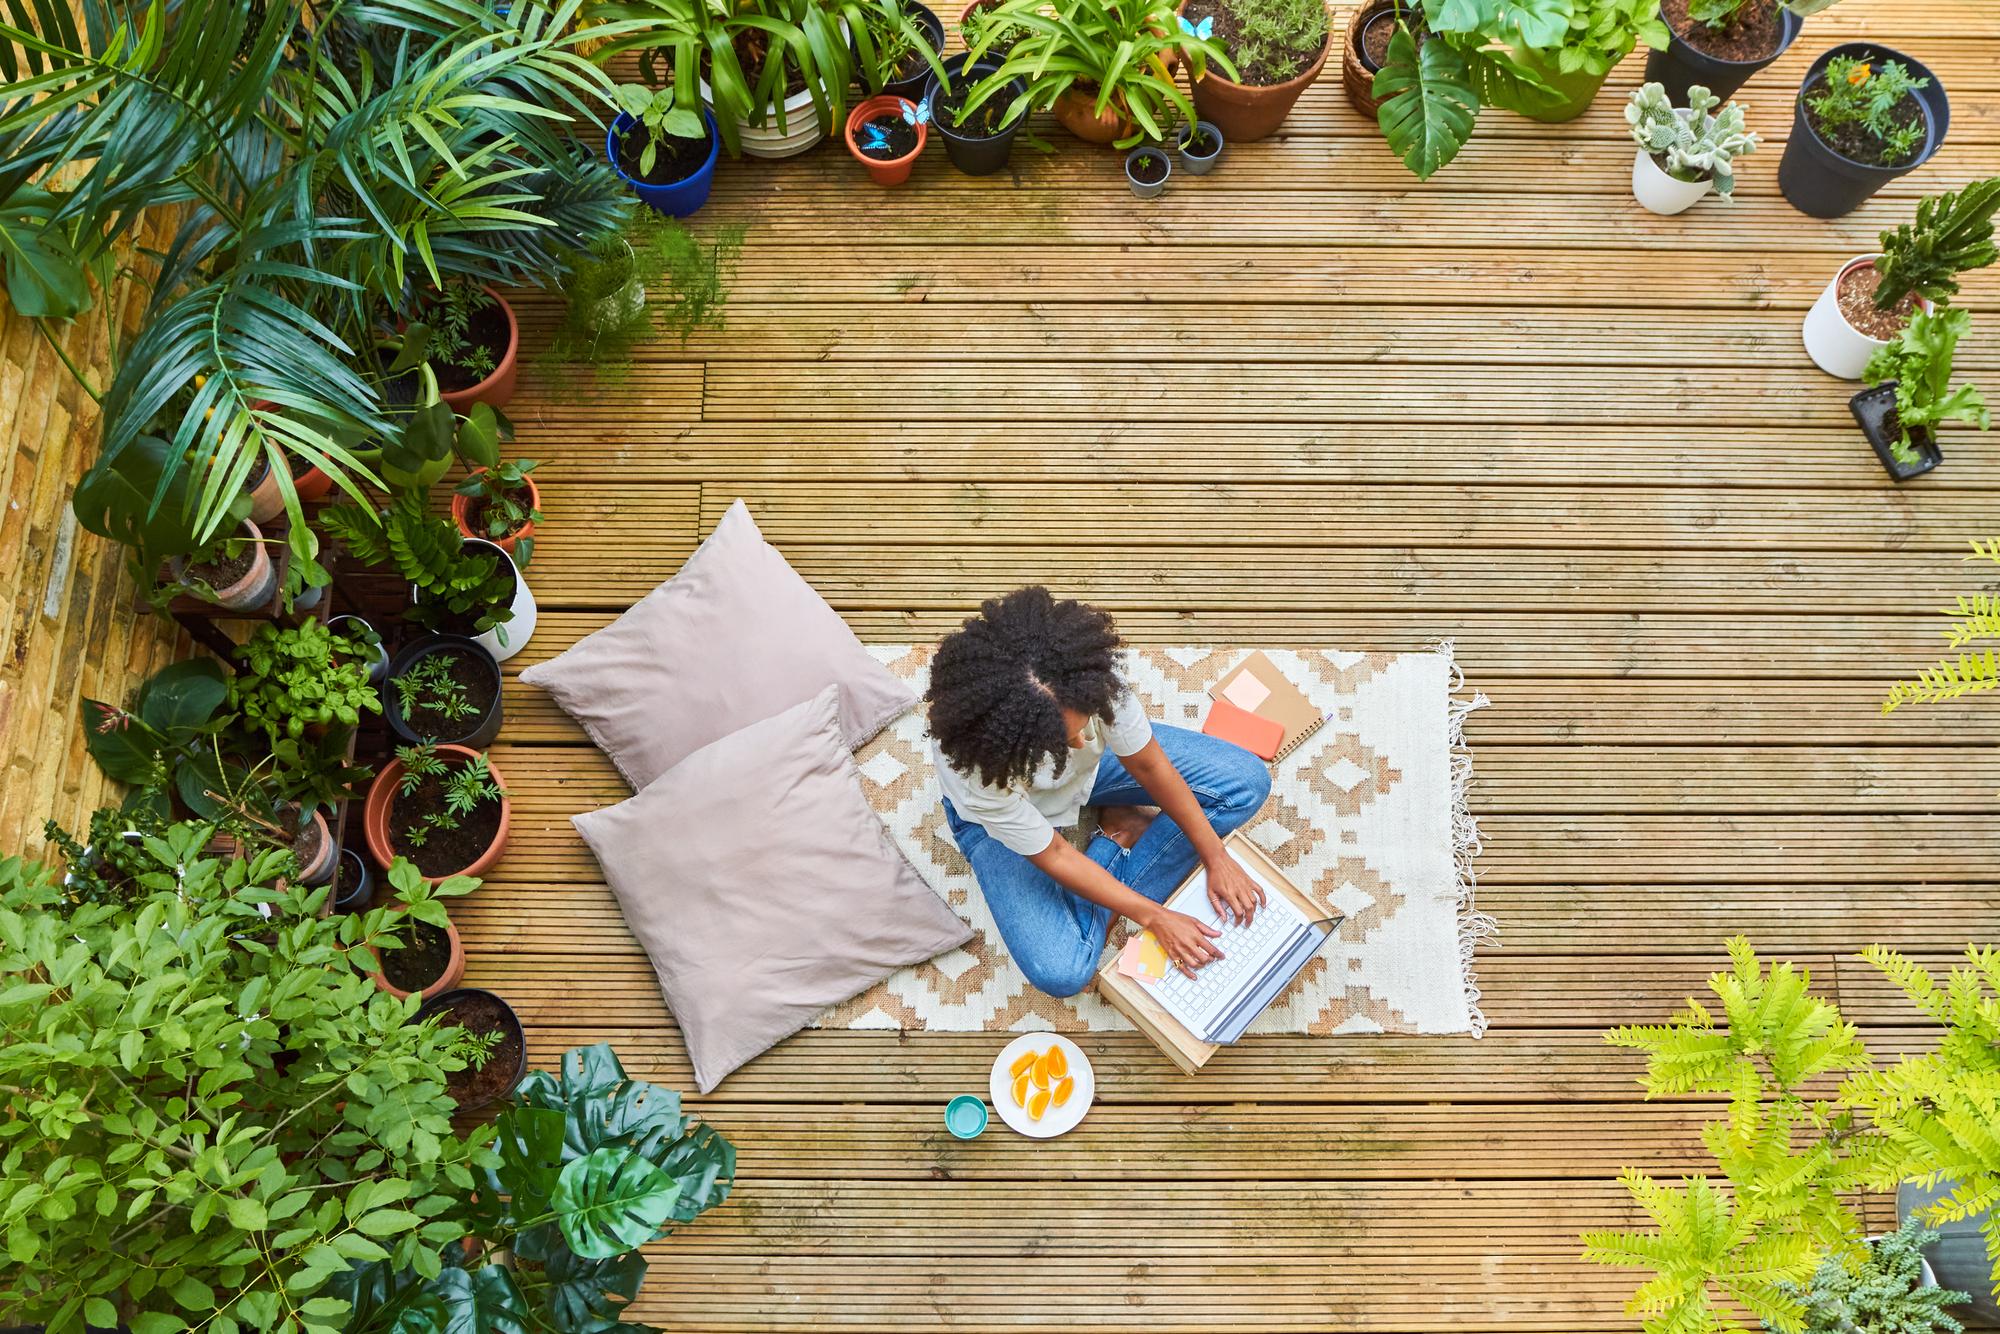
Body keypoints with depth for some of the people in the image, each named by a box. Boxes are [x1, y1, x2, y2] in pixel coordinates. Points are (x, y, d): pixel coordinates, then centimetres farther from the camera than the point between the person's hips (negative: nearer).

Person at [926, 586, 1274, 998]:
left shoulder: (1091, 678, -37)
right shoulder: (974, 766, -42)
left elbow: (1149, 765, -19)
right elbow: (1054, 857, -27)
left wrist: (1217, 858, -15)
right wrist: (1154, 917, -23)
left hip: (1093, 764, 3)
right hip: (1001, 818, -3)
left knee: (1248, 782, -9)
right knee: (1062, 972, -20)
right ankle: (1116, 841, 3)